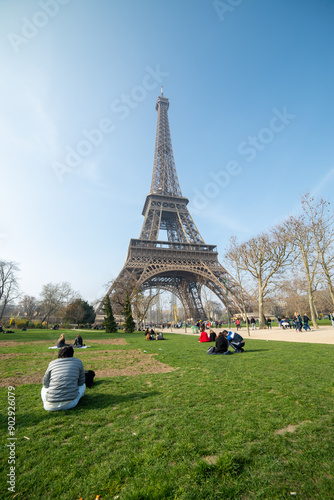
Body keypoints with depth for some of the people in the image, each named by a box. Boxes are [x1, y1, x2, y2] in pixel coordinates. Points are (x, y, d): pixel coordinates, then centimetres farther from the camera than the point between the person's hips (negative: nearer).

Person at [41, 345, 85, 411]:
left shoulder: (52, 363, 7)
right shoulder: (78, 362, 4)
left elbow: (45, 384, 18)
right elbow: (81, 382, 13)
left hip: (50, 406, 3)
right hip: (68, 405, -2)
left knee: (44, 388, 33)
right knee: (83, 385, 26)